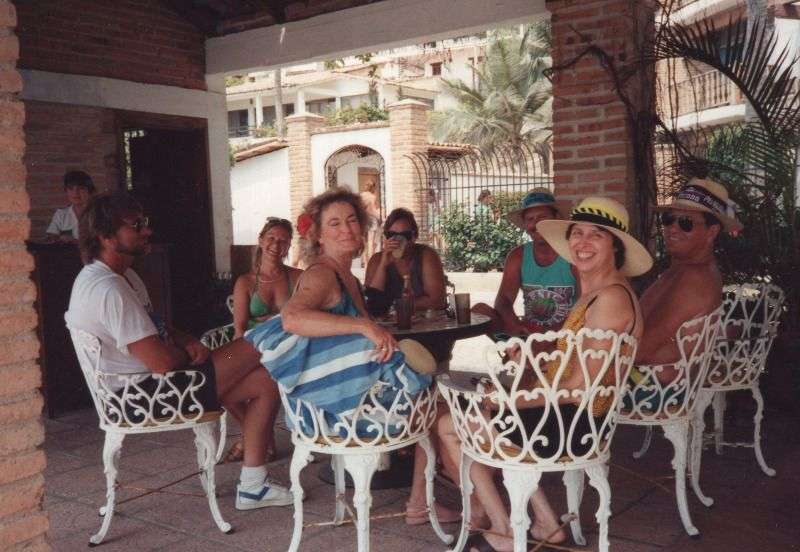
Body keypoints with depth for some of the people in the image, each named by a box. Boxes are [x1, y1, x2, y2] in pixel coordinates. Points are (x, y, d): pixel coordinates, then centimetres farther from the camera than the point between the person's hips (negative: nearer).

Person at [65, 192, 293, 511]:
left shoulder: (123, 276, 12)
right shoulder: (108, 289, -23)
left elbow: (156, 327, 23)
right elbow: (161, 362, -26)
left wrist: (187, 341, 1)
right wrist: (188, 354, -3)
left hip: (149, 386, 11)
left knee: (265, 382, 3)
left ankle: (252, 485, 7)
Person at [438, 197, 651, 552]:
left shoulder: (610, 298, -21)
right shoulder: (594, 292, 10)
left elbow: (577, 387, -23)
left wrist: (509, 401, -15)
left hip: (572, 424, -10)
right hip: (573, 417, 10)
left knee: (449, 426, 0)